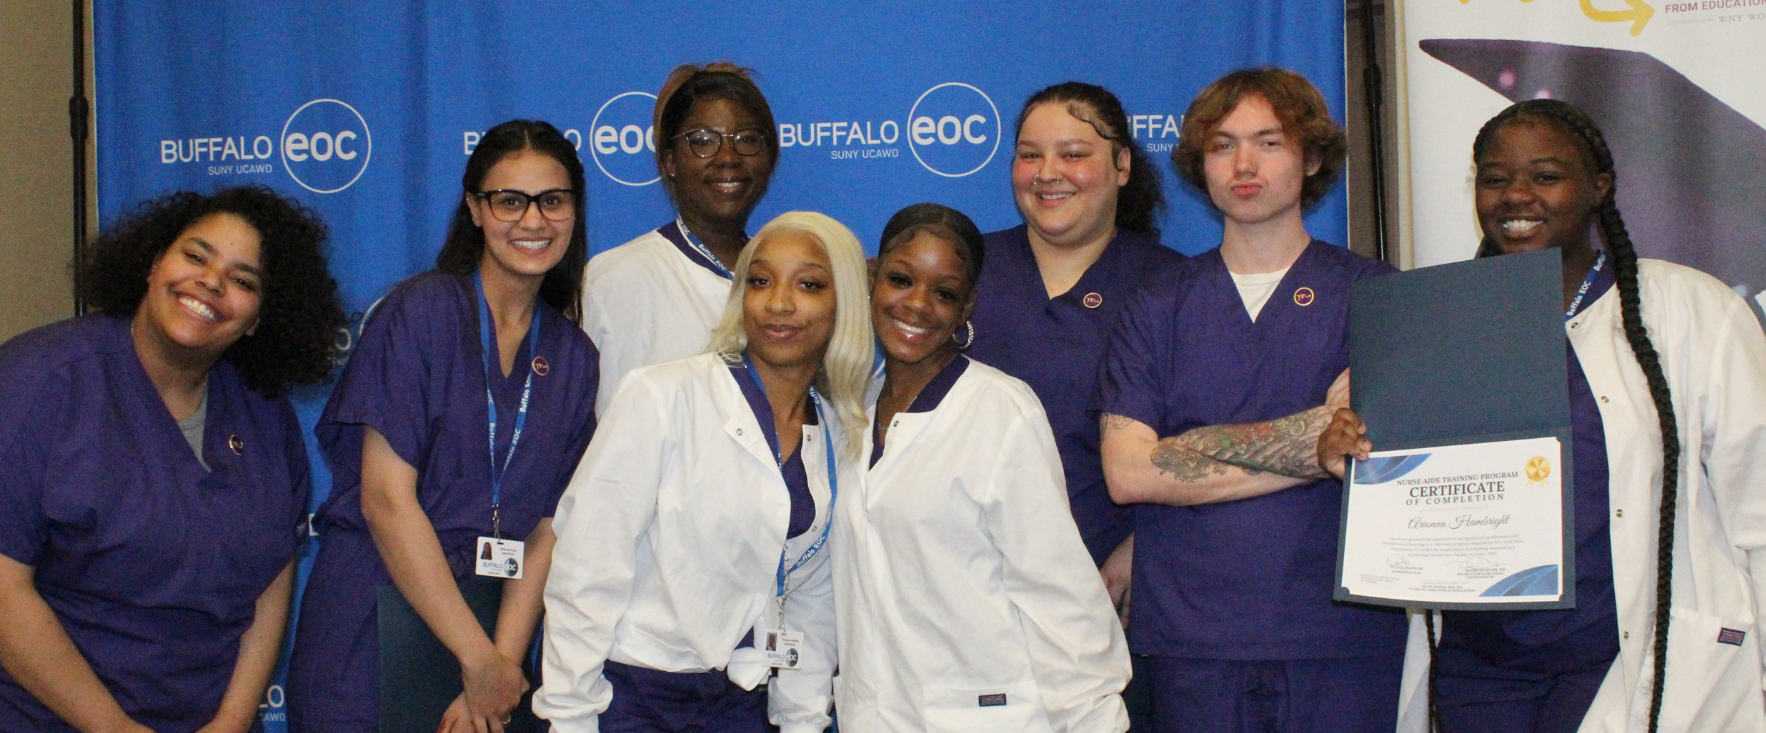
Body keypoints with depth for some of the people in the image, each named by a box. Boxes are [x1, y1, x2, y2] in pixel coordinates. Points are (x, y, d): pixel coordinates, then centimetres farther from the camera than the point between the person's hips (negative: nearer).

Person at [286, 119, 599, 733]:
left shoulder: (574, 358, 4)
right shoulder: (419, 311, -8)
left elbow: (547, 527, 1)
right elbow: (386, 500, -14)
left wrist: (506, 660, -12)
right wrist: (480, 660, -13)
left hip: (486, 627, 4)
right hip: (370, 629, -3)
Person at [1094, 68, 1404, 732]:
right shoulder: (1156, 308, 9)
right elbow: (1126, 471, -3)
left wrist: (1195, 444, -8)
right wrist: (1312, 449, -7)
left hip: (1339, 634, -1)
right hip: (1193, 638, 1)